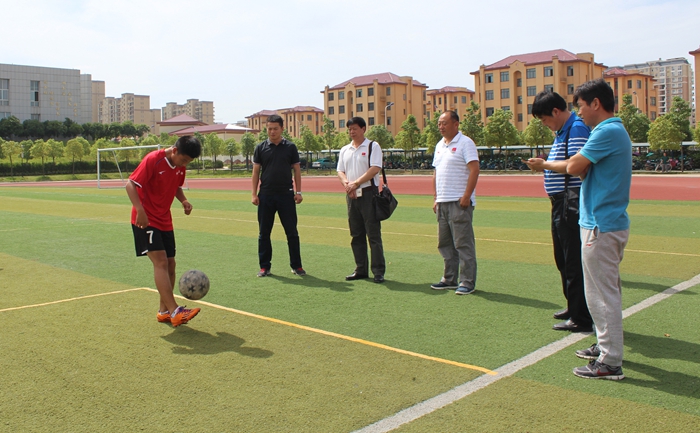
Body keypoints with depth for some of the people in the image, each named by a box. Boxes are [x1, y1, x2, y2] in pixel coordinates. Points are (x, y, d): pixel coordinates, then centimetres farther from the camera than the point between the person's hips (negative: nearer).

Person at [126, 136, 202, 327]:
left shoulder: (180, 166, 4)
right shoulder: (153, 159, -17)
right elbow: (130, 184, -20)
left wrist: (184, 201, -2)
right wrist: (140, 211, -31)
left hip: (165, 221, 8)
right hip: (146, 220, -8)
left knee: (170, 264, 6)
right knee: (161, 261, -17)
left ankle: (164, 311, 18)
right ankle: (174, 311, -21)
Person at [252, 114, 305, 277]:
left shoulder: (290, 147, 4)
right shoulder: (261, 148, 5)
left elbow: (296, 170, 6)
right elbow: (256, 172, 6)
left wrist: (298, 192, -2)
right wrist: (254, 194, -1)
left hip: (286, 195, -1)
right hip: (266, 195, 1)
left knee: (292, 232, 2)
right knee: (264, 233, 6)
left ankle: (296, 265, 12)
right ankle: (264, 266, 16)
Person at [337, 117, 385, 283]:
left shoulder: (373, 146, -1)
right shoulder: (344, 150, 16)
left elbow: (375, 168, -13)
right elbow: (340, 171, 12)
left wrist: (356, 183, -19)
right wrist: (347, 184, -9)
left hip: (369, 193, -6)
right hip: (351, 195, 6)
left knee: (373, 234, -6)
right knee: (356, 235, 10)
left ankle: (378, 271, -1)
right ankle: (361, 270, 18)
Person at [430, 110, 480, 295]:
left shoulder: (465, 143, -7)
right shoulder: (439, 145, 17)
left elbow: (474, 169, -15)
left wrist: (466, 196, -20)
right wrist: (436, 198, 15)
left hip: (459, 202, -8)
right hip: (442, 202, 8)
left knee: (463, 243, -4)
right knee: (444, 243, 12)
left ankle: (467, 282, 3)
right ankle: (449, 279, 22)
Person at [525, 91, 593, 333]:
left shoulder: (577, 128, -13)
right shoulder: (561, 132, 17)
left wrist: (545, 164, -13)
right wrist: (544, 166, 5)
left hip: (572, 203, -11)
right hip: (560, 204, 11)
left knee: (574, 262, -4)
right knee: (563, 260, 19)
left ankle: (581, 319, 5)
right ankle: (573, 307, 32)